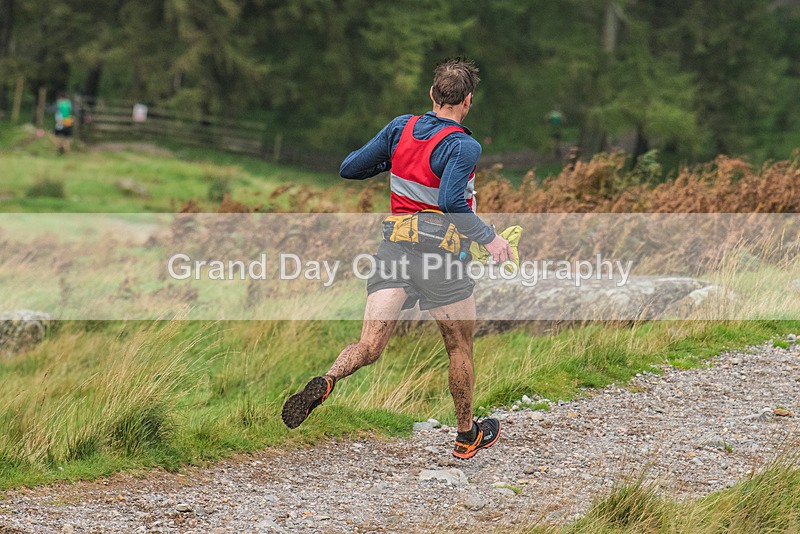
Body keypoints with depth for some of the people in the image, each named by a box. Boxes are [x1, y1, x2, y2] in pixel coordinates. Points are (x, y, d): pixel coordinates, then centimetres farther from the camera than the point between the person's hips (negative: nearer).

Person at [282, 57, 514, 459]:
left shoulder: (401, 128, 4)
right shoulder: (463, 146, -13)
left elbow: (350, 168, 11)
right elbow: (452, 203, -28)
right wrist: (488, 238, -19)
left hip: (395, 242, 4)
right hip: (440, 254, -4)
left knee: (369, 346, -5)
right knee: (460, 350, 16)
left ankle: (326, 382, -36)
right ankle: (467, 437, 29)